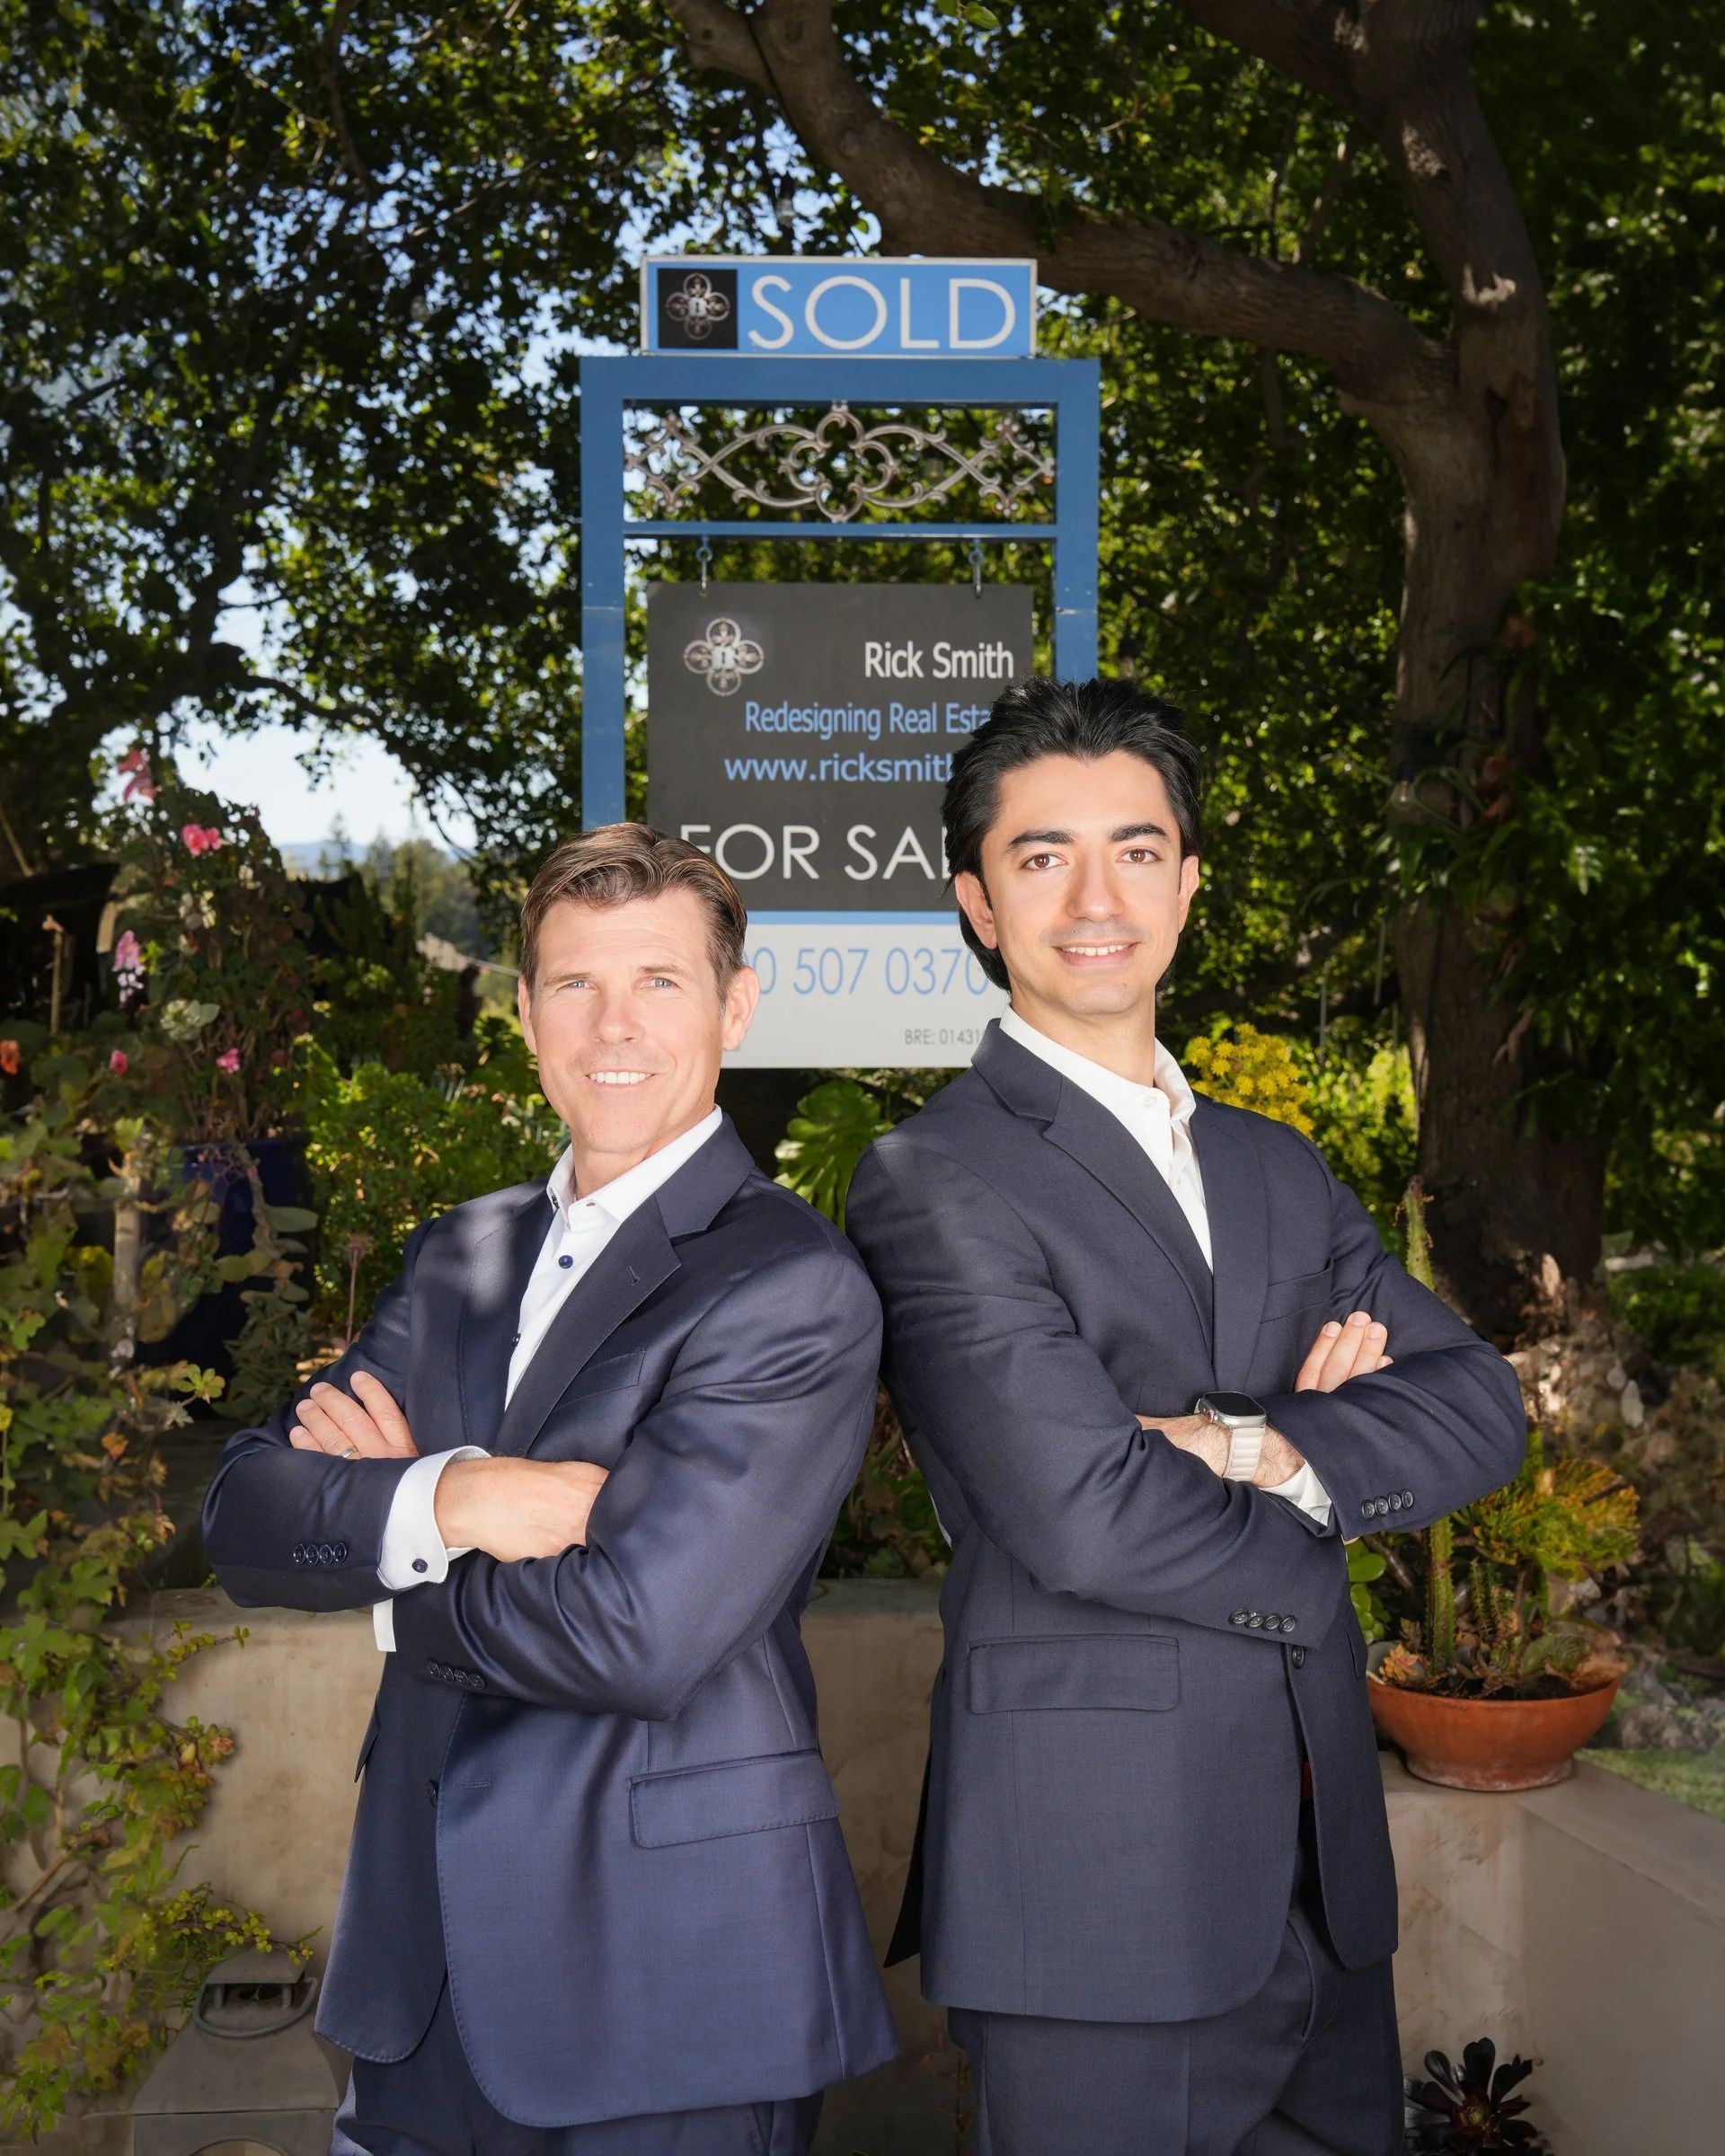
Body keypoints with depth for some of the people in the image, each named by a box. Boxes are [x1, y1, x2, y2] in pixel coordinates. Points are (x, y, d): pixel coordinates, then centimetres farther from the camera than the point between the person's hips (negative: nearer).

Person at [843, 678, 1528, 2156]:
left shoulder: (1281, 1173, 14)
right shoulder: (933, 1185, -10)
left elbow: (1479, 1409, 3)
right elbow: (1088, 1519, -19)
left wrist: (1263, 1448, -14)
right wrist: (1303, 1562, -2)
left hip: (1324, 1872, 7)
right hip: (1096, 1887, -6)